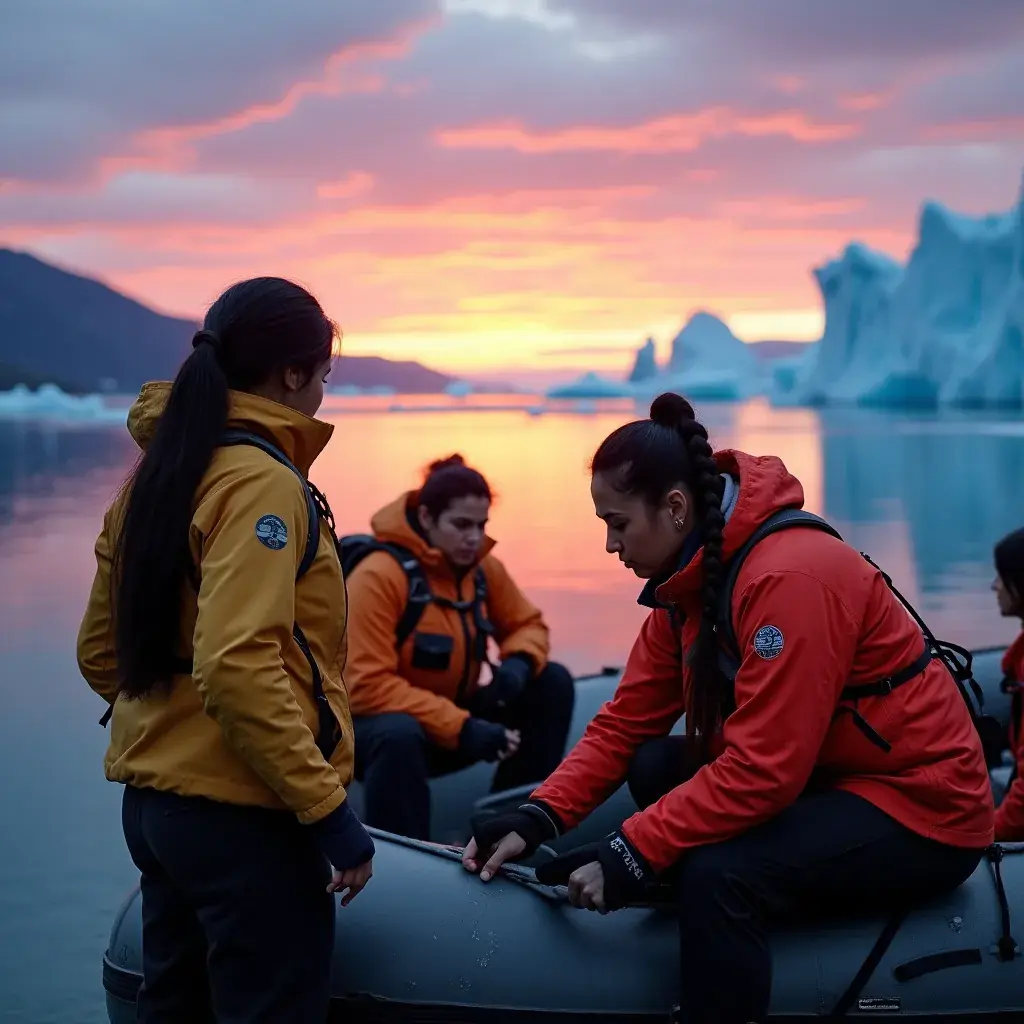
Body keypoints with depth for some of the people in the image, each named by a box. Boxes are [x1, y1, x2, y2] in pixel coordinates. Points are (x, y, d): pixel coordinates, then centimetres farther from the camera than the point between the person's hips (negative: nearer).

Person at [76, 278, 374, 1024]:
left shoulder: (156, 472, 10)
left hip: (153, 802, 9)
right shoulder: (261, 481, -16)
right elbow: (237, 667, -26)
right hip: (245, 817, -9)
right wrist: (328, 809, -22)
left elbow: (101, 652, 14)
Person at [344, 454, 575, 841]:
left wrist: (518, 664, -16)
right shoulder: (378, 576, -21)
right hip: (383, 726, -7)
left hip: (458, 721, 7)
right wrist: (462, 728, -32)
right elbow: (368, 687, -26)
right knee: (400, 735, -41)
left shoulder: (483, 567, -1)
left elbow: (528, 624, 11)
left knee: (553, 681, -6)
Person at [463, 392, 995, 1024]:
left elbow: (760, 770, -29)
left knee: (717, 873, -28)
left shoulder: (789, 577, -26)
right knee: (655, 766, 0)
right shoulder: (690, 578, 2)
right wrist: (539, 818, -9)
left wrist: (632, 854, -25)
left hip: (922, 807, -9)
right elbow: (626, 722, 2)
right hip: (823, 781, 9)